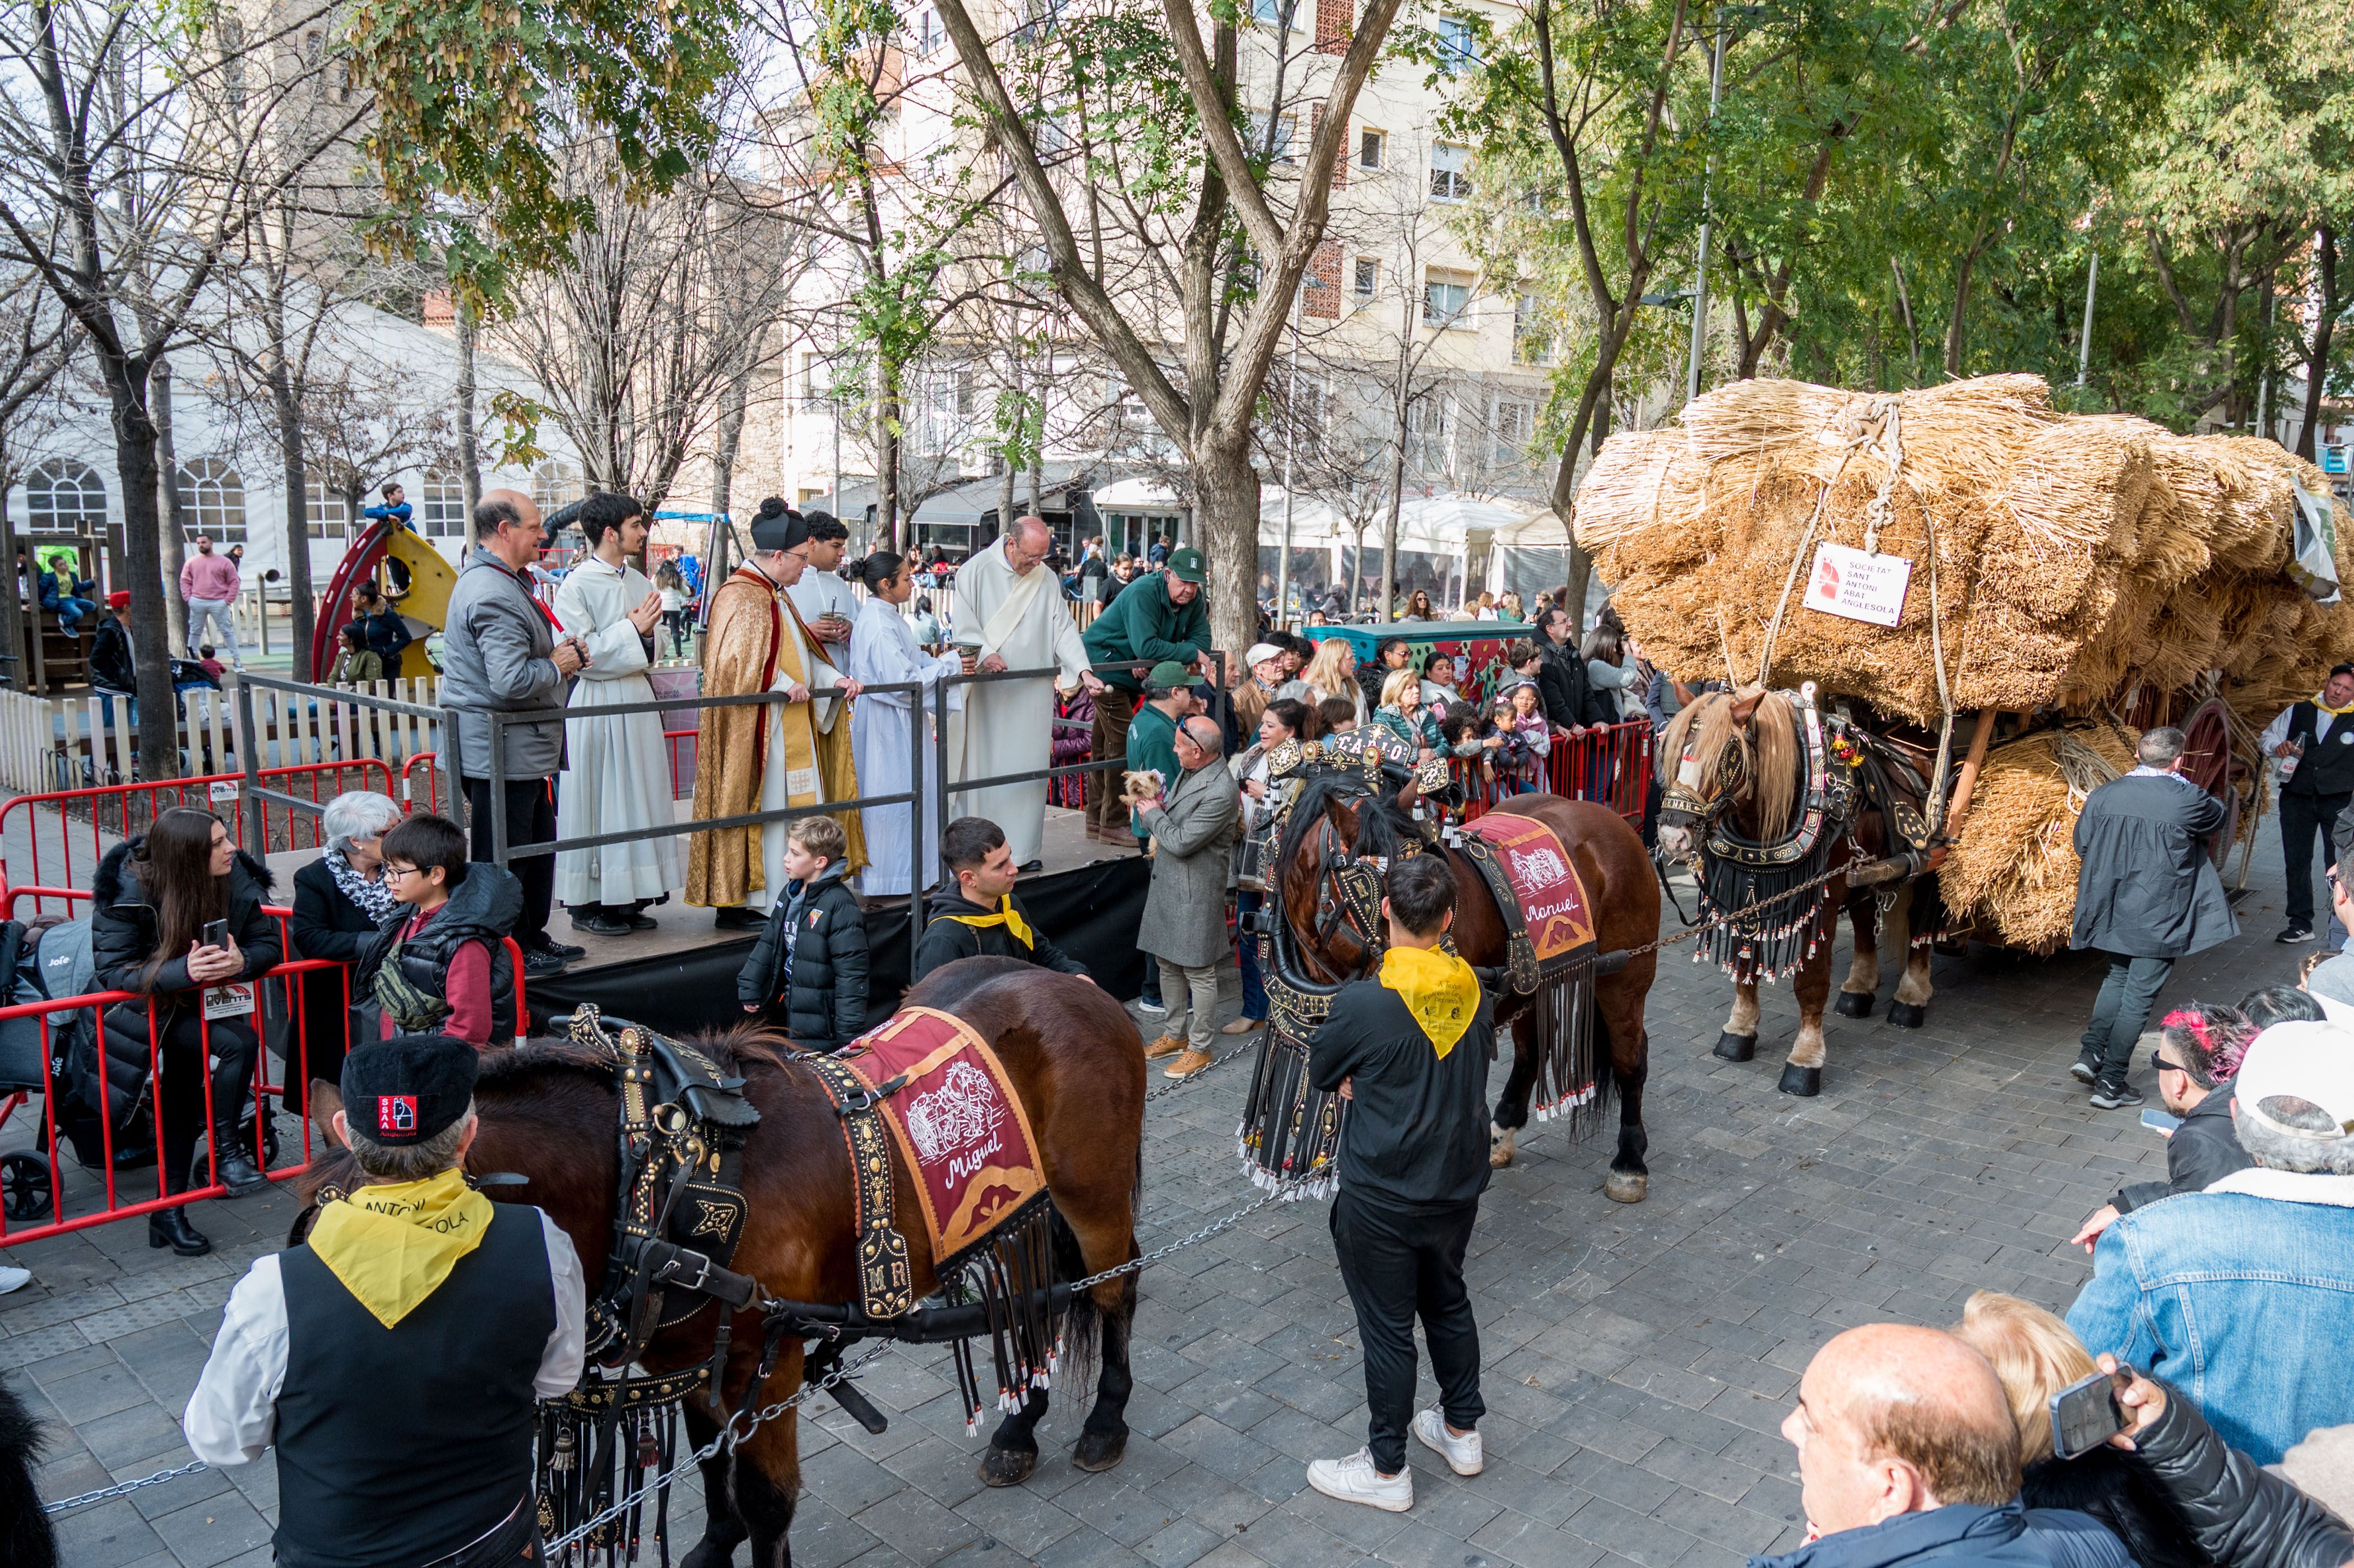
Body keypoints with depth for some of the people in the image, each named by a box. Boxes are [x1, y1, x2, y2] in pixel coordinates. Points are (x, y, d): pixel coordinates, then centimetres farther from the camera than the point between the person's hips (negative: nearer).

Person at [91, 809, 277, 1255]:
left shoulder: (236, 879, -15)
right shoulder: (127, 892, -25)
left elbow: (269, 944, -10)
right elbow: (111, 971, -28)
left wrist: (243, 960, -35)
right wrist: (183, 970, -44)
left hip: (199, 1005, 5)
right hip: (148, 1009, -5)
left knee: (180, 1105, 11)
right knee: (240, 1043, -27)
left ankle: (169, 1213, 24)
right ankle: (226, 1148, -10)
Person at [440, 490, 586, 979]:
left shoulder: (504, 581, 13)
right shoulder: (493, 594, -22)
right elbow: (512, 682, -30)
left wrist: (562, 651, 10)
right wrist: (557, 665, -12)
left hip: (520, 750, 11)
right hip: (499, 751, -11)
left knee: (538, 843, 21)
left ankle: (532, 936, 33)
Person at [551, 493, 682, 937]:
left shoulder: (639, 581, 10)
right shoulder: (577, 584, -10)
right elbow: (578, 655, -16)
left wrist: (647, 632, -5)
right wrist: (631, 629, -15)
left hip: (636, 700, 7)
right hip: (595, 704, -7)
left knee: (637, 797, 9)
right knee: (593, 801, 0)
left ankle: (627, 899, 18)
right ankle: (587, 904, 10)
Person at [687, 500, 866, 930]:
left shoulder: (773, 595, 18)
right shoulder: (739, 597, -14)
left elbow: (798, 653, 23)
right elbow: (732, 662, -23)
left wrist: (833, 678, 9)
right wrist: (783, 685, -20)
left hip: (787, 725, 10)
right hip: (756, 727, -10)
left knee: (787, 809, 10)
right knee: (758, 808, -7)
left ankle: (776, 899, 15)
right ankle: (738, 903, 0)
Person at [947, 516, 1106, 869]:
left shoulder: (1045, 578, 10)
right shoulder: (977, 571, -2)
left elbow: (1063, 627, 7)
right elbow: (964, 624, -5)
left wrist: (1083, 670, -6)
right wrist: (984, 654, -23)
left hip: (1032, 693, 4)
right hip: (987, 690, -4)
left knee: (1029, 770, 4)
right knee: (983, 769, -2)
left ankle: (1023, 850, 12)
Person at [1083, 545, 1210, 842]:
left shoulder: (1193, 601, -2)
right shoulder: (1143, 594, -27)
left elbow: (1201, 639, -9)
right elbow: (1146, 646, -36)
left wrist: (1154, 660, -25)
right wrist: (1193, 655, -27)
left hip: (1133, 672, 8)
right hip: (1105, 664, -8)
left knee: (1105, 745, 13)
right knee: (1123, 742, -14)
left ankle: (1096, 820, 18)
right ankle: (1111, 824, -9)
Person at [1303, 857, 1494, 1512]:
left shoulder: (1363, 1003, -24)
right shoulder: (1474, 989, -6)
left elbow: (1321, 1073, -8)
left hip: (1382, 1200, -6)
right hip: (1459, 1187, 6)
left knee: (1387, 1328, 9)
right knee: (1448, 1303, 25)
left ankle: (1387, 1470, 24)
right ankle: (1462, 1431, 42)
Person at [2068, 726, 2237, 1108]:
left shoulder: (2103, 795, -4)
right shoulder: (2187, 800, -15)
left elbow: (2082, 845, 5)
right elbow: (2217, 816, 7)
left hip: (2110, 914, 4)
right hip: (2157, 918, -4)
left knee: (2118, 979, 25)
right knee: (2139, 997, 5)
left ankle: (2091, 1053, 15)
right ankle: (2111, 1082, 10)